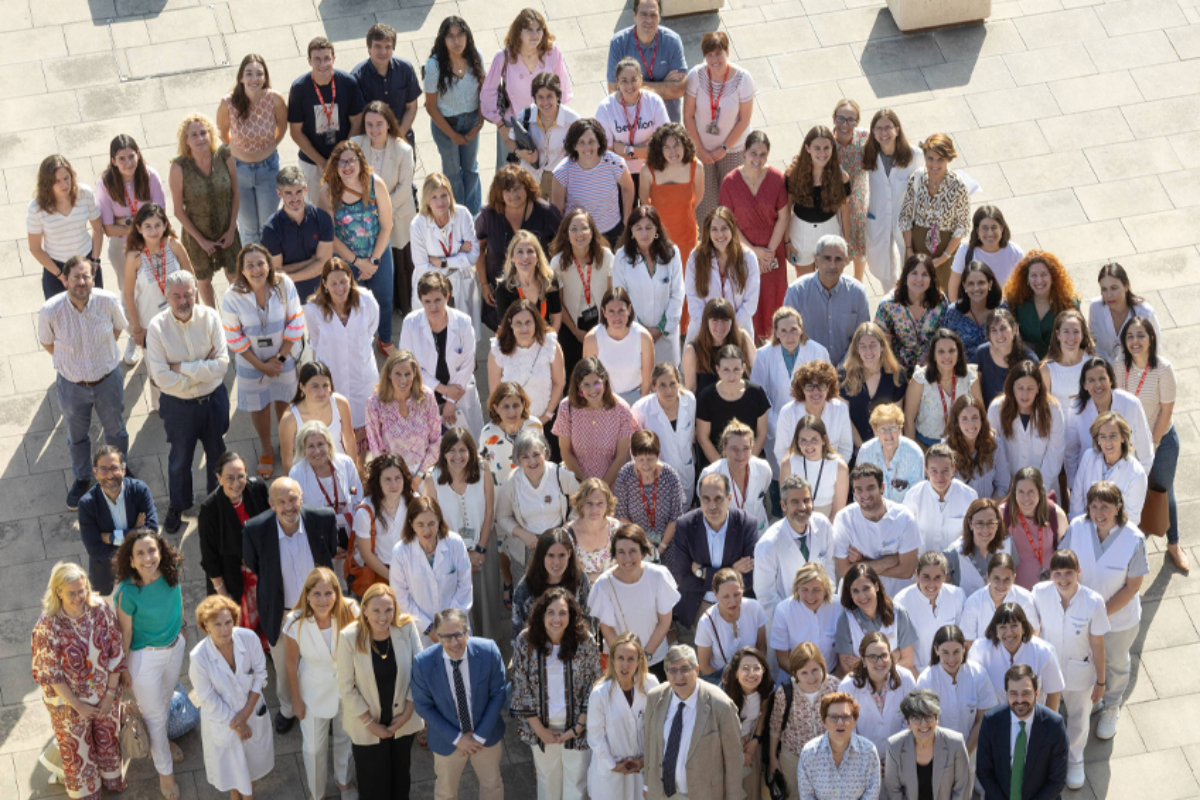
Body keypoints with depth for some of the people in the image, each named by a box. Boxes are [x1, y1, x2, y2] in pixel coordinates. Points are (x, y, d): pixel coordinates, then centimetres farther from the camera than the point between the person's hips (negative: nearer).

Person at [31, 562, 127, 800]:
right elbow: (50, 673, -20)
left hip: (105, 695, 3)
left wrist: (110, 694, -8)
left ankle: (112, 779, 55)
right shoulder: (47, 625, -29)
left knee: (108, 738, 27)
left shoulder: (101, 610, -20)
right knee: (77, 748, 20)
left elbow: (116, 654, -9)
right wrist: (77, 705, -15)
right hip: (69, 701, -3)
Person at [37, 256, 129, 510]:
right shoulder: (50, 311, -28)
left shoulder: (108, 302, -24)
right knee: (77, 436, 24)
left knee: (115, 431, 25)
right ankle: (82, 478, 51)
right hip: (72, 385, -1)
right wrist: (70, 361, 4)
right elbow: (46, 342, -6)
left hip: (108, 381, 1)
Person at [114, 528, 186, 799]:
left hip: (174, 647, 5)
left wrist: (182, 630, 17)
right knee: (154, 713, 15)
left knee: (165, 700, 31)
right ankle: (164, 771, 38)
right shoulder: (127, 593, -32)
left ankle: (160, 740, 61)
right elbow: (125, 633, -19)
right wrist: (123, 668, -8)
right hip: (145, 656, -5)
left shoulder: (171, 573, -19)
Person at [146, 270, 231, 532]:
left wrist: (182, 367, -23)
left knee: (217, 454, 21)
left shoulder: (210, 318, -15)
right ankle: (177, 506, 42)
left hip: (214, 400, 1)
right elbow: (161, 377, -23)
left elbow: (222, 363, -21)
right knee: (180, 459, 18)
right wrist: (203, 369, -19)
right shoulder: (157, 327, -19)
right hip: (179, 405, -1)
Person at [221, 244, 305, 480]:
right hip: (251, 362, -1)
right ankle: (266, 449, 43)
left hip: (283, 357, 1)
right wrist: (261, 365, -12)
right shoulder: (233, 297, -24)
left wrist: (281, 357, -12)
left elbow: (296, 325, -11)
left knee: (285, 402, 20)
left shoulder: (284, 285, -22)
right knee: (259, 407, 17)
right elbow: (234, 339, -14)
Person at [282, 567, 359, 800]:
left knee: (345, 737, 25)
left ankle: (343, 780, 55)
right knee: (314, 748, 15)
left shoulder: (350, 612, -26)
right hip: (315, 692, -2)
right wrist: (296, 700, -4)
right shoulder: (295, 622, -28)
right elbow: (291, 665, -13)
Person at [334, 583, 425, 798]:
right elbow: (346, 687, -14)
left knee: (401, 776, 22)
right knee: (374, 785, 13)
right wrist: (369, 723, -11)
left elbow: (418, 671, -6)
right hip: (367, 725, -2)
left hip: (403, 720, 2)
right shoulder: (349, 637, -23)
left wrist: (407, 712, -7)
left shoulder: (407, 627, -17)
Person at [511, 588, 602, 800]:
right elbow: (522, 690, -7)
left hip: (577, 726, -1)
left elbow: (593, 688, -8)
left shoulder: (585, 642, -14)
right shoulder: (525, 643, -12)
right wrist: (539, 729, -8)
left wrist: (578, 728, -11)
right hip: (542, 725, 1)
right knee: (548, 780, 18)